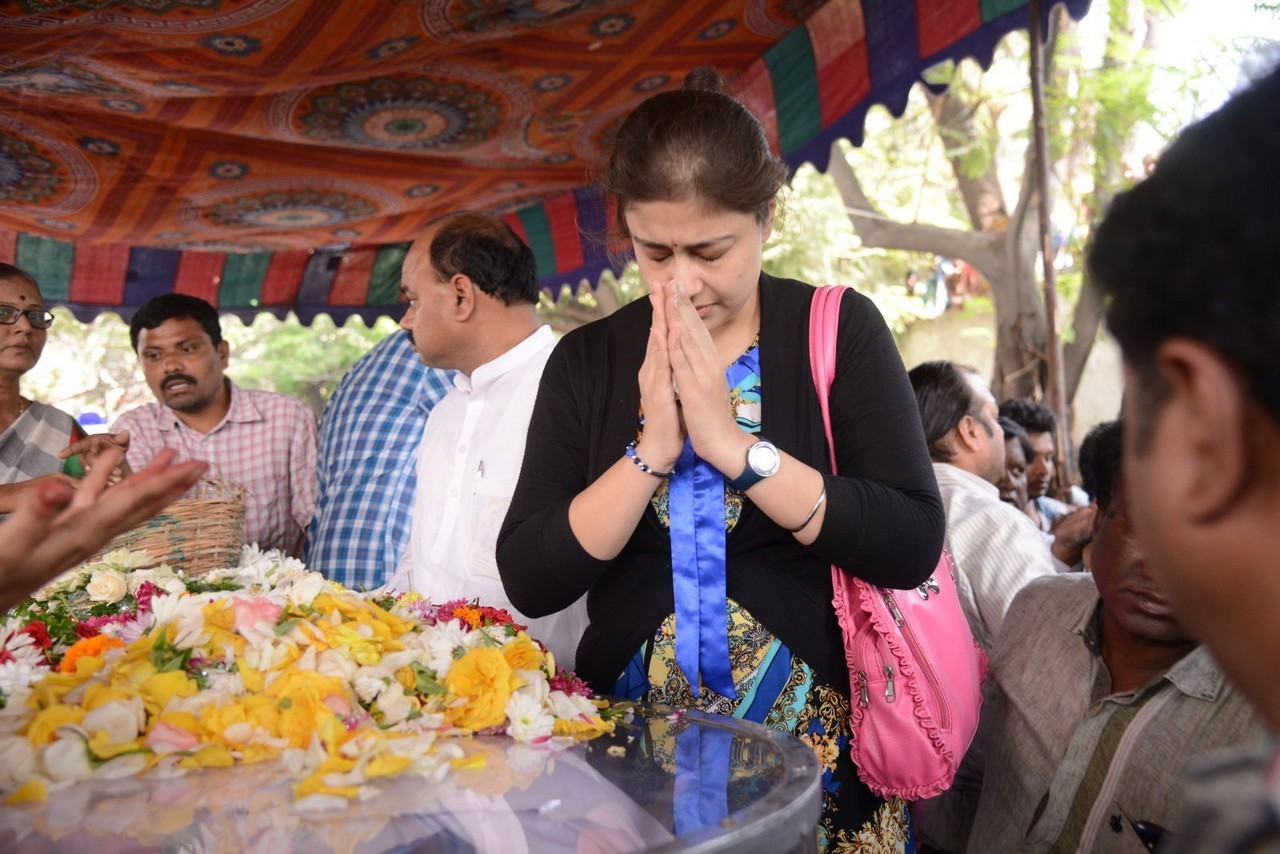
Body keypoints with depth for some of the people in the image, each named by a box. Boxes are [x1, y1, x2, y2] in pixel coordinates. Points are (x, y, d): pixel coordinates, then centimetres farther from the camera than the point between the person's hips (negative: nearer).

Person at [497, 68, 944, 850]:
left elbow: (913, 547, -16)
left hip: (818, 743, -1)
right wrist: (651, 451, -18)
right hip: (633, 741, 2)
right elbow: (528, 581, -8)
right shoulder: (586, 360, -2)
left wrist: (734, 444, -21)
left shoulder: (838, 330, -7)